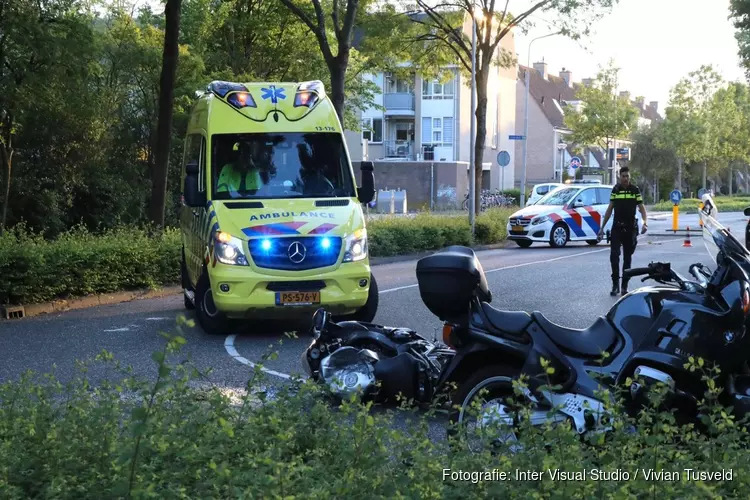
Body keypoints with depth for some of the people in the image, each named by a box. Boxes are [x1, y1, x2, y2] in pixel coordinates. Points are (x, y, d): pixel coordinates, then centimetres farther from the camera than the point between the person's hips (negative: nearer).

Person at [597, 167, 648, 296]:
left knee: (627, 258, 6)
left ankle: (624, 286, 12)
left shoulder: (635, 190, 1)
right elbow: (610, 209, 10)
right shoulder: (615, 190, 5)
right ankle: (615, 284, -6)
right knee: (614, 256, -11)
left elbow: (641, 207, -1)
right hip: (617, 227, 0)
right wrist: (602, 227, 8)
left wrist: (645, 222, -19)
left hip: (631, 228, 0)